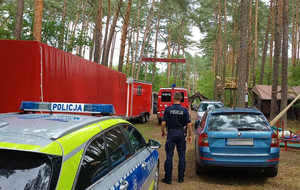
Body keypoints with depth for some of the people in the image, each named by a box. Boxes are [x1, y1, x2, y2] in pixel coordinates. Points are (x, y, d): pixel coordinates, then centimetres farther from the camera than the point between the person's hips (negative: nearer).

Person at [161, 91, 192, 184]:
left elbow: (163, 123, -8)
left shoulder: (168, 109, -7)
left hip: (171, 134, -1)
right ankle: (181, 178, 16)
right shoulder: (184, 110, -3)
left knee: (169, 156, 3)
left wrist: (163, 132, 9)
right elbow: (189, 124, -5)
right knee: (181, 156, 10)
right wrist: (190, 135, 7)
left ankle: (168, 178, 6)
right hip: (181, 133, 2)